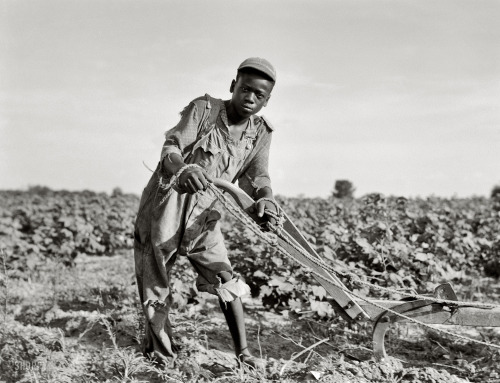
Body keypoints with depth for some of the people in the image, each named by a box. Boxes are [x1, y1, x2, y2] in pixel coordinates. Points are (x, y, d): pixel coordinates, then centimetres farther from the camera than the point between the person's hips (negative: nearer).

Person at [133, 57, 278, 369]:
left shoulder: (261, 133, 1)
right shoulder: (204, 109, -12)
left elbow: (255, 176, -8)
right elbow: (171, 148, -23)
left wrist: (265, 199, -32)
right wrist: (183, 168, -48)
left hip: (205, 215, 3)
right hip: (165, 207, -3)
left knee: (227, 281, -2)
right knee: (155, 287, 4)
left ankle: (243, 352, 7)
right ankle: (160, 353, 21)